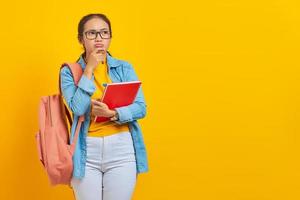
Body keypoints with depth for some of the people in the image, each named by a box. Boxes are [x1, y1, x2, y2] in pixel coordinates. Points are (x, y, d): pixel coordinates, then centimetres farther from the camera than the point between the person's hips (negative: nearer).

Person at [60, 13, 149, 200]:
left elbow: (141, 108, -2)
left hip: (121, 149, 1)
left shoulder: (125, 68, 5)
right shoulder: (69, 71, 1)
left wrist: (112, 113, -18)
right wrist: (89, 70, -12)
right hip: (86, 151, -1)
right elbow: (78, 108, -12)